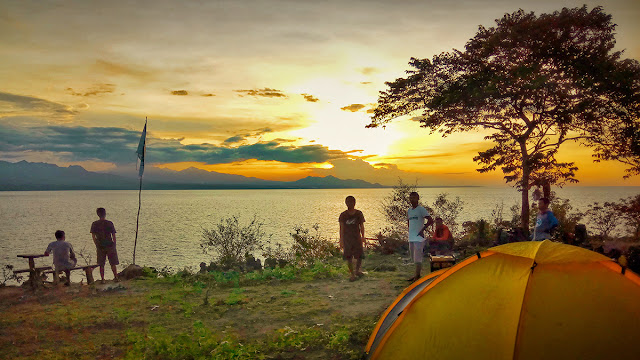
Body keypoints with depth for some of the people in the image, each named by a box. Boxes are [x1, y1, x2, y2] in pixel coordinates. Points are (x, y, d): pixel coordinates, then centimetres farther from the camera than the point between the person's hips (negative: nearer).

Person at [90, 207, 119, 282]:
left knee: (101, 264, 9)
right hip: (110, 245, -1)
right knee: (113, 263, 8)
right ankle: (116, 277, 10)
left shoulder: (94, 224, -2)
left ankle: (102, 279, 11)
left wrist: (97, 245, 12)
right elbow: (114, 235, -5)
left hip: (100, 246, 1)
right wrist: (114, 245, 6)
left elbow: (93, 236, 1)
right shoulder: (109, 223, -7)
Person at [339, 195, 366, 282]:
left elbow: (361, 226, 5)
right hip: (347, 238, -1)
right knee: (348, 257, 1)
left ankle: (357, 270, 28)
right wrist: (341, 240, -3)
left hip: (357, 237, 1)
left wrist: (363, 236, -3)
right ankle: (352, 274, 14)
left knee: (360, 256, 3)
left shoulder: (359, 213, 1)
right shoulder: (343, 215, -2)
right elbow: (341, 228, 1)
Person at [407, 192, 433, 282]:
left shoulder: (421, 209, -8)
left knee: (417, 257, -8)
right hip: (411, 237, 8)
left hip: (419, 237, -8)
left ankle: (417, 276, -4)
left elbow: (430, 221, -14)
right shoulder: (409, 210, 14)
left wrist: (422, 229, -12)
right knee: (413, 257, 13)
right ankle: (416, 275, 23)